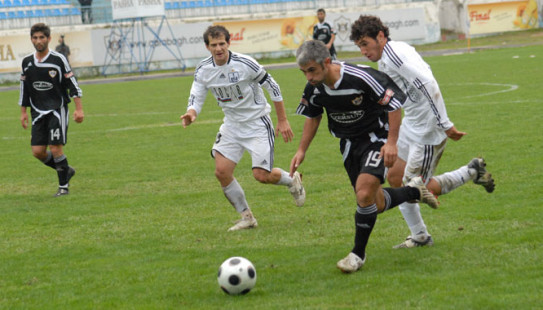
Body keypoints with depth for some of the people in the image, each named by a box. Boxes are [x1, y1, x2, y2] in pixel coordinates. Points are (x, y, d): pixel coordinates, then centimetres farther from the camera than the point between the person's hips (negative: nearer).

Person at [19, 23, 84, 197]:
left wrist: (79, 109, -9)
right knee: (38, 151, -2)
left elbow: (72, 84, -4)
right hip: (38, 113, 5)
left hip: (57, 110, -5)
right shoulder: (27, 62, 6)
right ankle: (66, 171, 21)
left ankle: (63, 186, 3)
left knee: (55, 149, -12)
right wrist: (23, 112, 15)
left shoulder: (58, 59, -7)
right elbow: (24, 88, 16)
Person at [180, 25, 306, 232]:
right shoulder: (203, 71, -6)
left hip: (257, 124, -5)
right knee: (221, 171, -8)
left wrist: (282, 120, -7)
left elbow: (272, 87, -10)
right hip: (232, 126, 5)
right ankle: (246, 217, 9)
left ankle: (292, 180, 24)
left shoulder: (245, 63, -19)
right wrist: (191, 113, -27)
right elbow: (196, 98, -2)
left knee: (262, 175, -11)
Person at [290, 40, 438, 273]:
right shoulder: (314, 88, -11)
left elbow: (394, 103, -20)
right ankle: (415, 192, 38)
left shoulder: (360, 78, -29)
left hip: (376, 138, -6)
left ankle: (358, 254, -6)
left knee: (364, 193, -22)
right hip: (349, 144, 6)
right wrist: (302, 151, 6)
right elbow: (312, 116, 11)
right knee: (376, 204, 8)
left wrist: (391, 142, -22)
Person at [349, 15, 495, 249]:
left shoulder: (394, 55, -22)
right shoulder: (385, 60, 9)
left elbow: (429, 86, -29)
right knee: (395, 179, 13)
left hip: (426, 132, -10)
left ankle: (472, 172, 12)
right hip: (410, 127, 10)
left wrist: (445, 124, -28)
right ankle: (420, 236, 23)